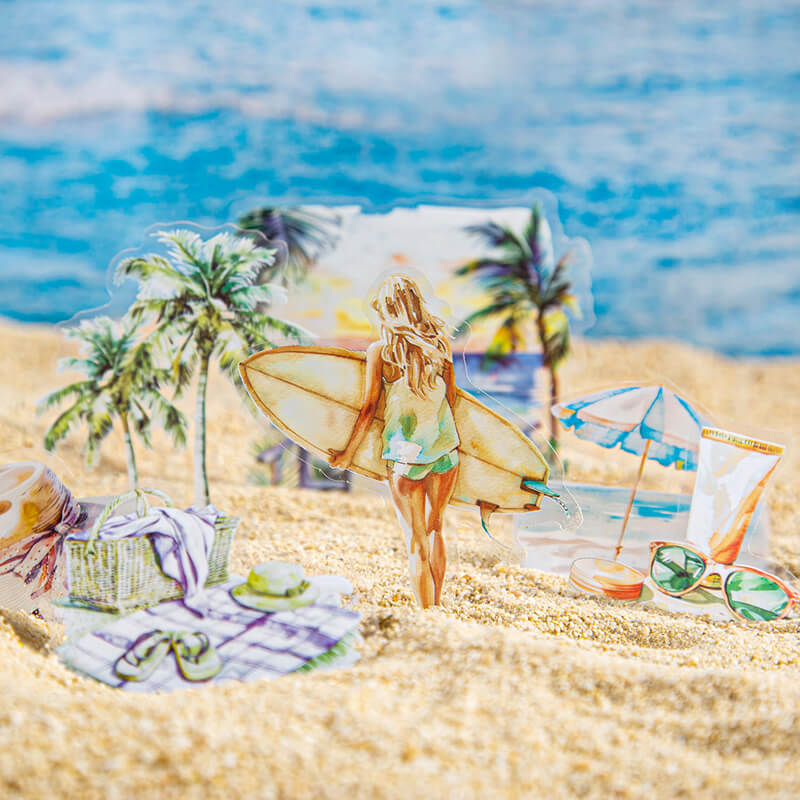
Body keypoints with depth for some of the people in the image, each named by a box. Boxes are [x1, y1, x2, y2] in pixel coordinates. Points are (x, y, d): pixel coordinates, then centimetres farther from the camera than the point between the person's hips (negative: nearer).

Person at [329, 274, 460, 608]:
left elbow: (369, 409, -6)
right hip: (445, 448, 4)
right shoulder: (438, 342, 1)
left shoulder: (380, 351, -9)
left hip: (405, 455, -4)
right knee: (434, 529, 23)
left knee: (416, 544, 6)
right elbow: (452, 396, 8)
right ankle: (437, 609, 32)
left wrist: (347, 454, 5)